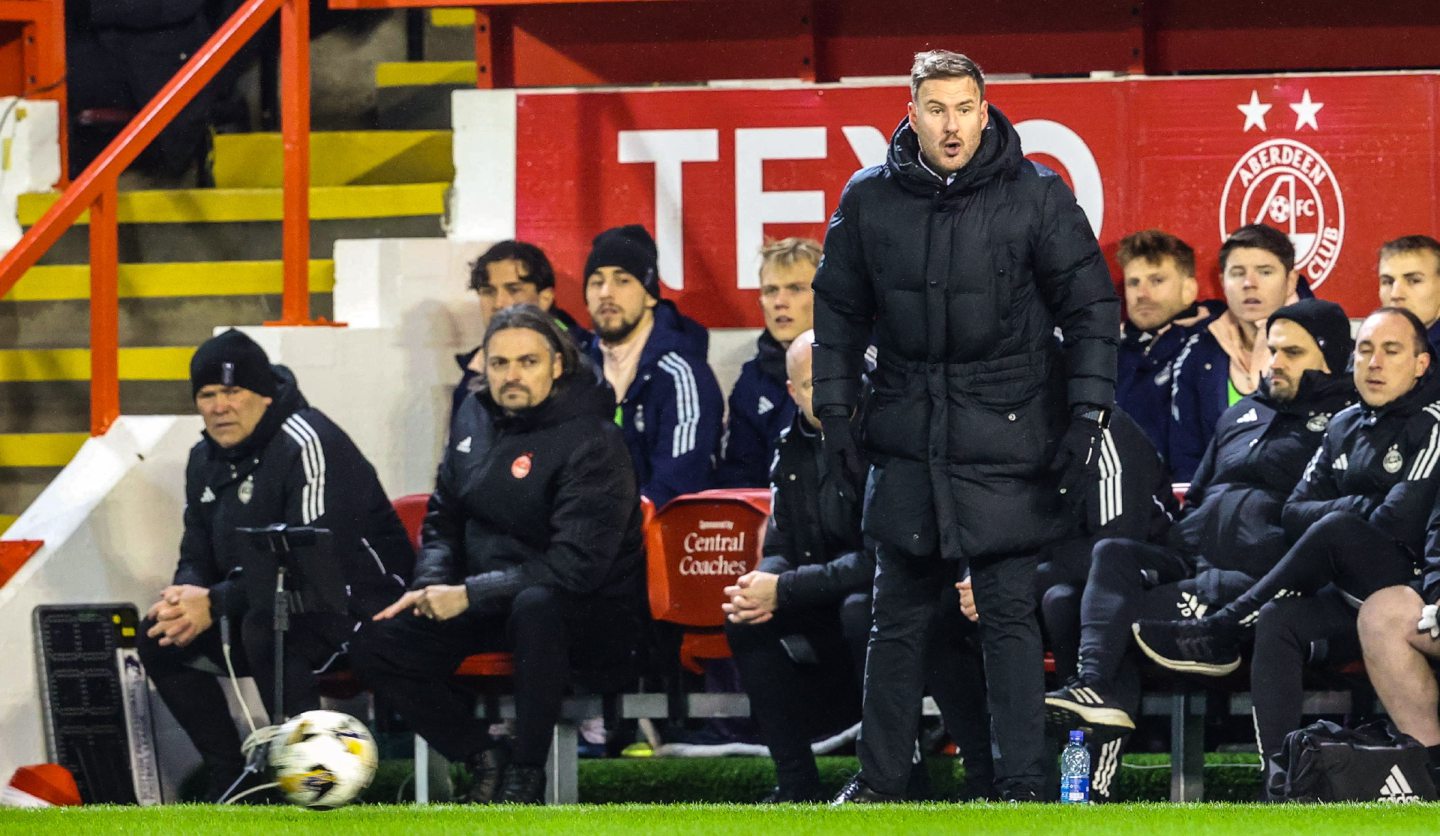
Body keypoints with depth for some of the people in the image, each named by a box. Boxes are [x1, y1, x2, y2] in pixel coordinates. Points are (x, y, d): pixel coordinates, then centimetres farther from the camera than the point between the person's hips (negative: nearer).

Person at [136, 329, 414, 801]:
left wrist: (216, 604, -26)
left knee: (264, 625, -37)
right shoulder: (207, 457, 10)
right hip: (263, 602, 9)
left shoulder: (308, 444, -19)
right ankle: (230, 777, 1)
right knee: (159, 635, -4)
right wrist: (186, 598, -12)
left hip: (355, 607, -9)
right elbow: (197, 557, 14)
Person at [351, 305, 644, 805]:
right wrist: (431, 585, -4)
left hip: (590, 614, -7)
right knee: (377, 645, -10)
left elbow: (576, 565, -25)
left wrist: (469, 595, -25)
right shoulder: (476, 419, 6)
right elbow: (443, 519, 18)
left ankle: (526, 775, -28)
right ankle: (485, 759, -3)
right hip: (488, 610, 7)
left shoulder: (591, 442, -17)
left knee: (536, 606, -41)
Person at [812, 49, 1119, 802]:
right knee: (897, 617, 8)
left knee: (1009, 615, -1)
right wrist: (835, 410, 6)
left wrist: (1087, 413, -8)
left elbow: (1091, 308, -1)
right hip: (906, 439, 3)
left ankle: (1020, 782, 4)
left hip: (1006, 440, -3)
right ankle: (879, 778, 16)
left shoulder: (1038, 197, -5)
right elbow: (839, 311, 13)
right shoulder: (870, 200, 2)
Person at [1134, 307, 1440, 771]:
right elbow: (1294, 513, 13)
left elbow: (1401, 524, -18)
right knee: (1278, 620, -22)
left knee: (1336, 530, -30)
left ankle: (1217, 635, -17)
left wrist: (1341, 516, -2)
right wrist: (1358, 507, -4)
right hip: (1353, 598, 7)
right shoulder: (1344, 427, 17)